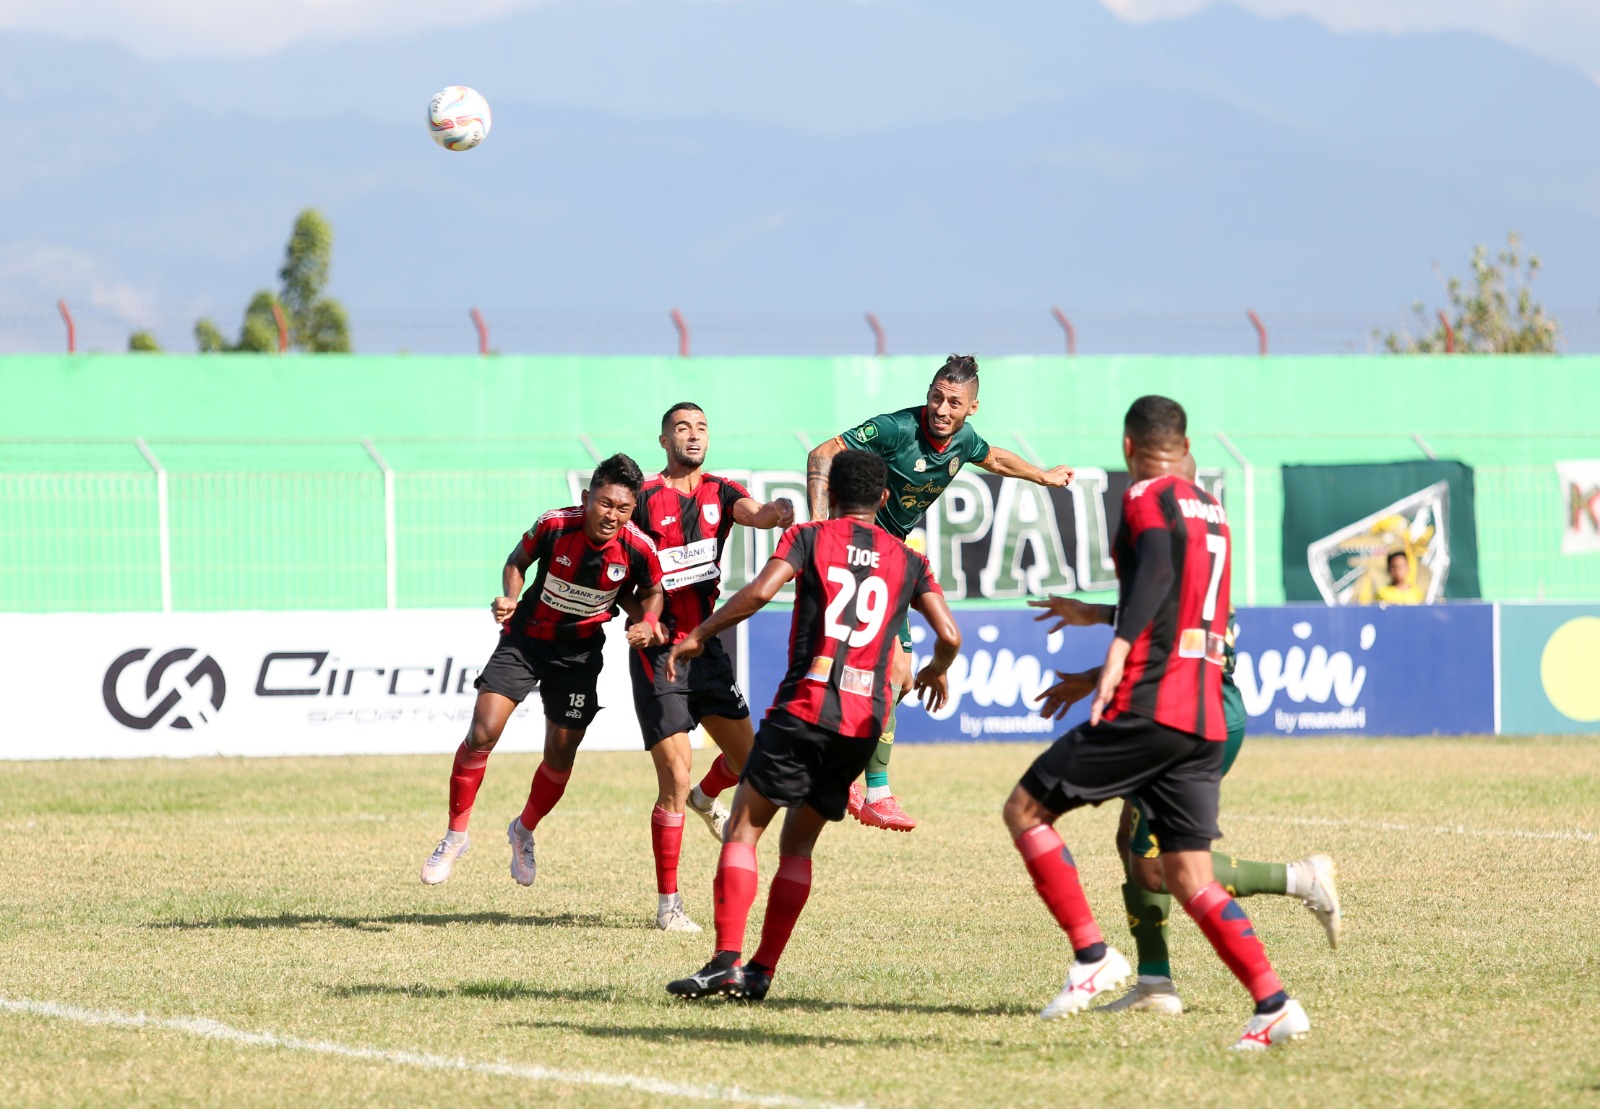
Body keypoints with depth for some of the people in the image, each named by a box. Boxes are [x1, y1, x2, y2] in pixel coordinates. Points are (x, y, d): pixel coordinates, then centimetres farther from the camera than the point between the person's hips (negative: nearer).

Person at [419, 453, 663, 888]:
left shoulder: (639, 549, -20)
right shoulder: (555, 526, -22)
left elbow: (652, 591, 2)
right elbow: (517, 561, -2)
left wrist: (648, 623, -17)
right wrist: (510, 598, -19)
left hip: (579, 652, 1)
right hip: (526, 638, -1)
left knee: (561, 753, 6)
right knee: (482, 734, -12)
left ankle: (524, 832, 35)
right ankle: (456, 835, 4)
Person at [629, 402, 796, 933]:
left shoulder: (720, 492, 4)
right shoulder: (643, 499, -6)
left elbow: (753, 513, -17)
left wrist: (776, 512, -40)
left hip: (706, 645, 5)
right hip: (658, 650, -5)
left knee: (747, 759, 9)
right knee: (674, 781, -9)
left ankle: (705, 798, 45)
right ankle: (668, 904, 0)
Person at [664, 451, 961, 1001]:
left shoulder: (810, 537, 5)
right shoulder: (907, 560, 14)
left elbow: (759, 591, -12)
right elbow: (949, 635, 6)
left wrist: (697, 636, -1)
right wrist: (937, 670, 28)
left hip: (804, 707, -4)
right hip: (866, 718, 4)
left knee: (743, 829, -1)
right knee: (798, 843, 15)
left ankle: (726, 960, -16)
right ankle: (761, 971, 8)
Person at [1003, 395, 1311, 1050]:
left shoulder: (1148, 499, -2)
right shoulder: (1213, 511, 23)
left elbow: (1157, 570, -22)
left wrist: (1118, 648, -34)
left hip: (1148, 709, -8)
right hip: (1206, 721, 8)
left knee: (1025, 810, 4)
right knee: (1189, 877, 6)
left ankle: (1092, 955, -5)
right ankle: (1275, 1005, -8)